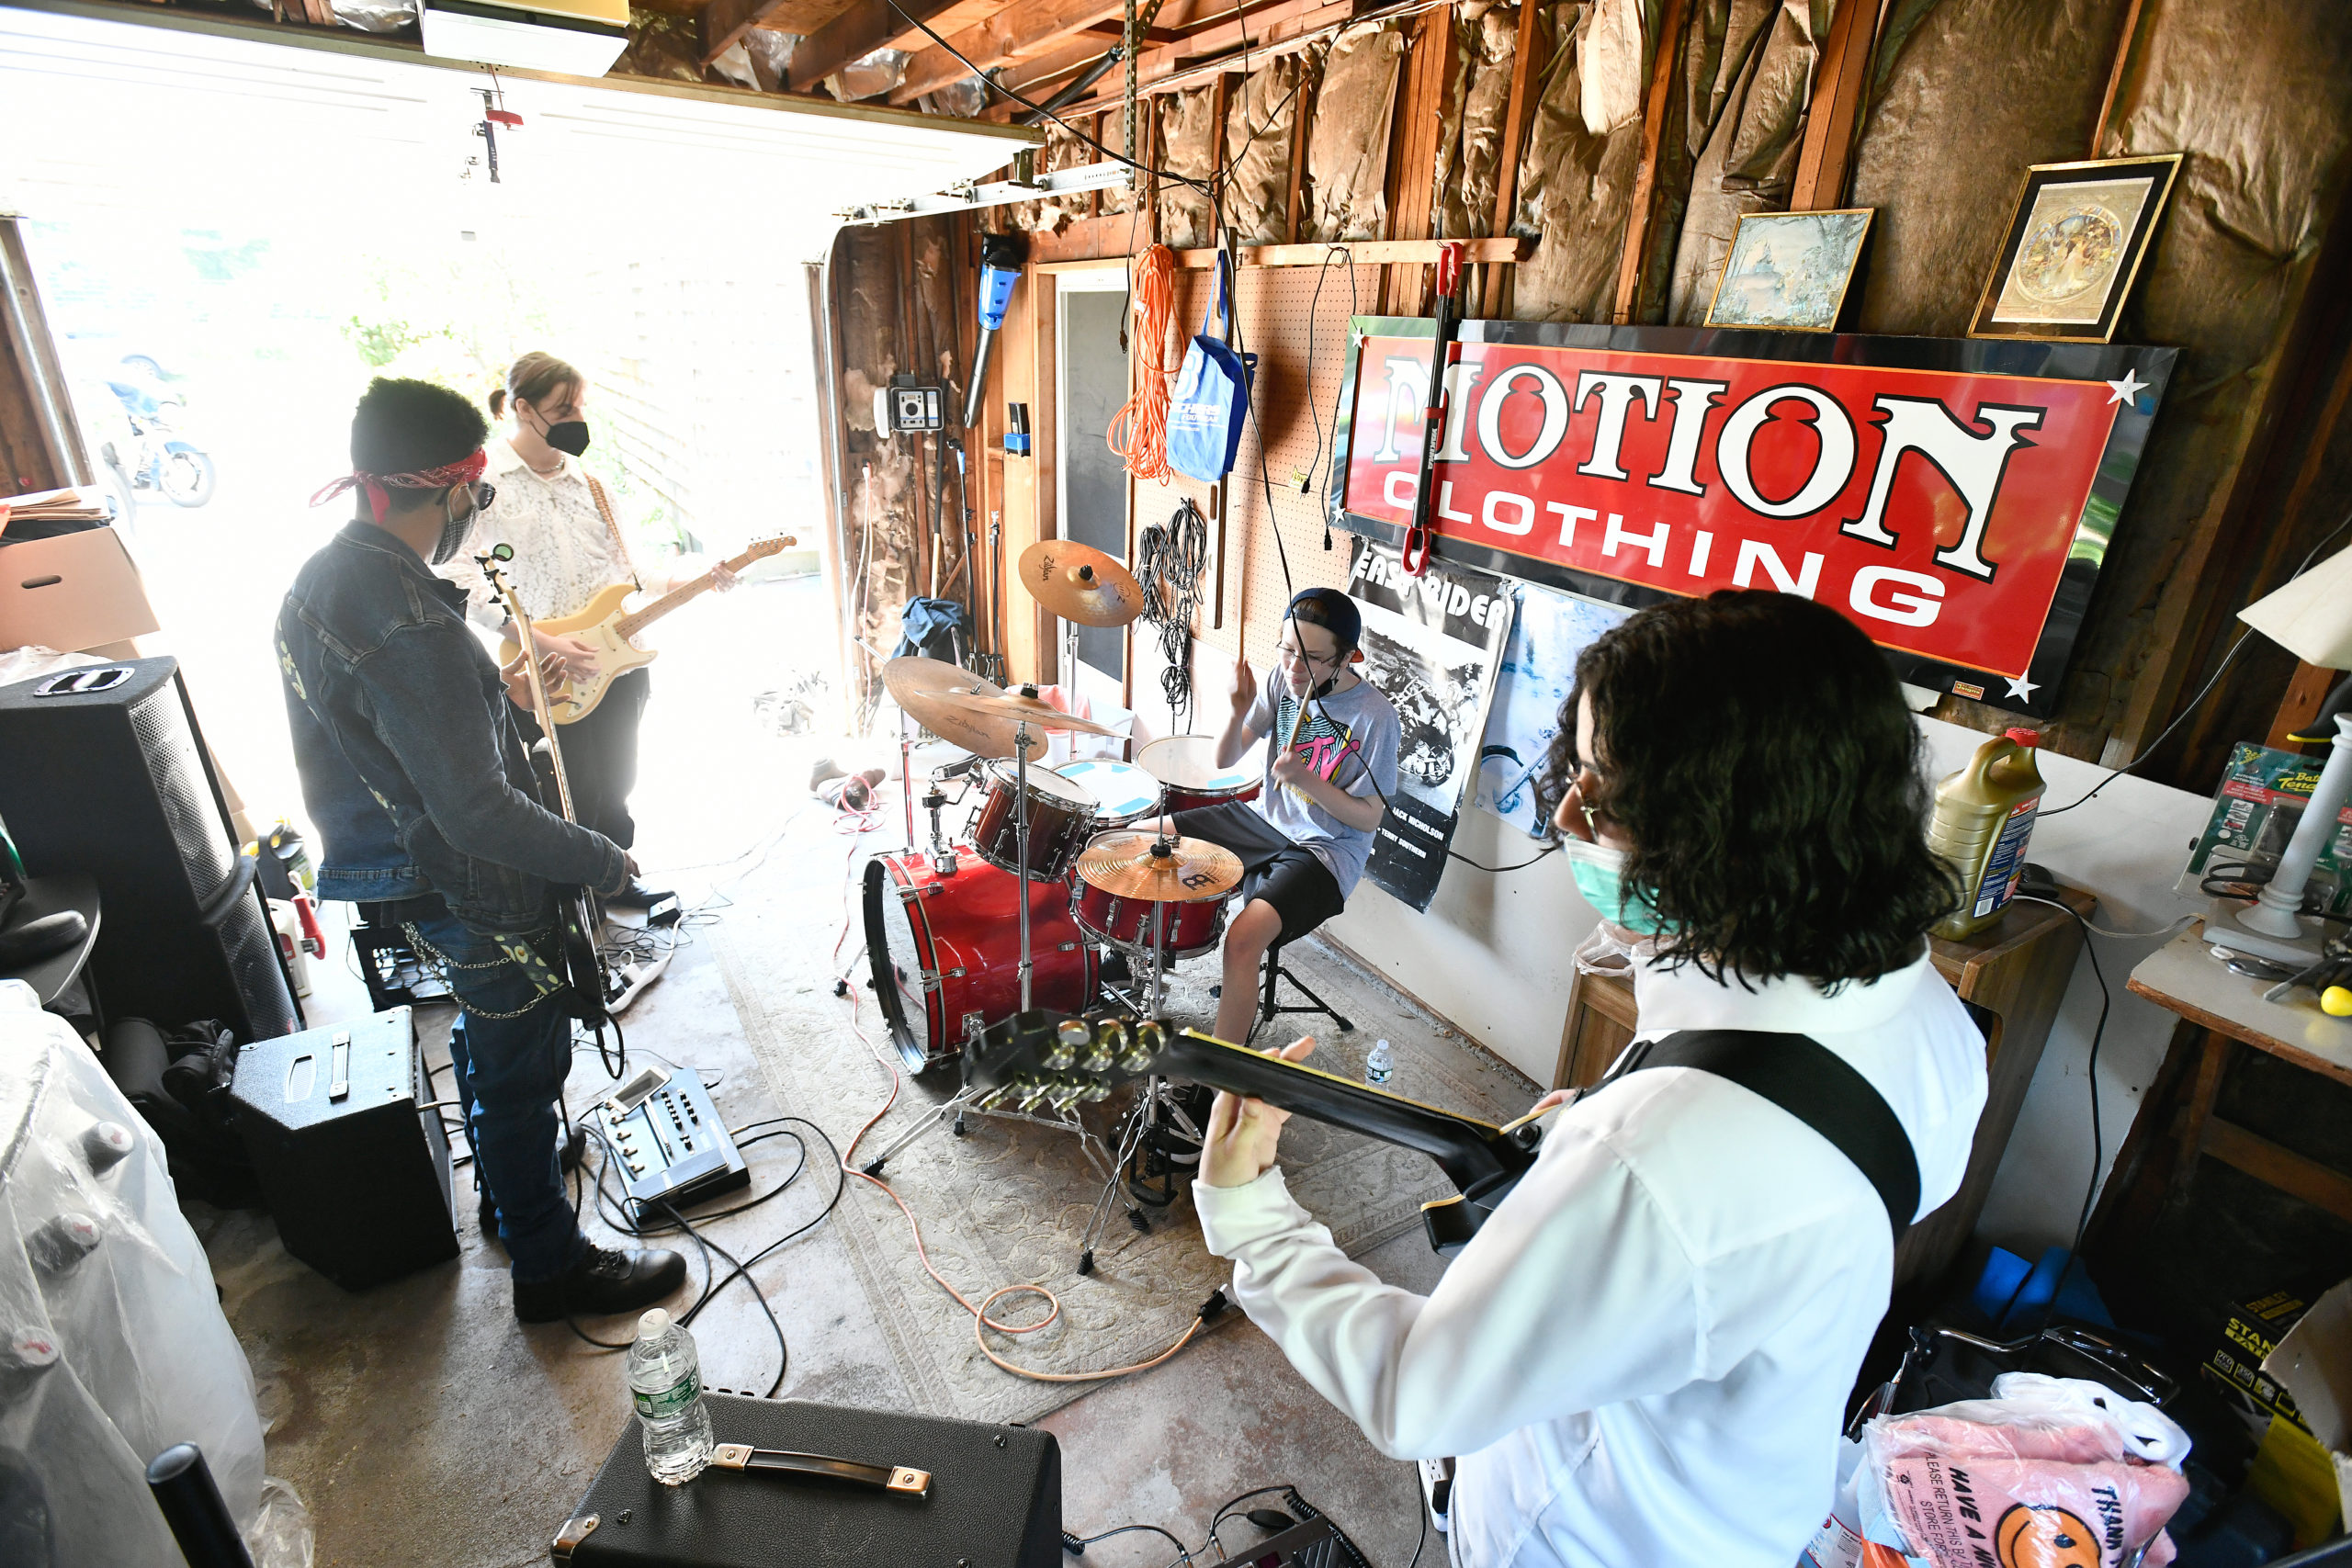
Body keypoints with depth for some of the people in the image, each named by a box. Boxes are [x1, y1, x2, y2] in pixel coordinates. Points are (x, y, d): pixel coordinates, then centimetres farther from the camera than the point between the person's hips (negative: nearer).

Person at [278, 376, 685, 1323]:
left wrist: (493, 693, 15)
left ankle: (508, 1185, 50)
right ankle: (549, 1266, 25)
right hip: (471, 891, -10)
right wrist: (601, 862, -20)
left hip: (402, 873, 10)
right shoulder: (411, 627, -31)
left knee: (486, 1040, 28)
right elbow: (476, 811, -31)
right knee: (523, 1067, 7)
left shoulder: (319, 579, 2)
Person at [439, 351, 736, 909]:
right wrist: (544, 643, -19)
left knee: (615, 788, 15)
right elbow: (460, 581, -13)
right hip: (542, 678, -5)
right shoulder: (482, 481, -6)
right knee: (577, 799, 2)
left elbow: (626, 571, 15)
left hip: (620, 661, 5)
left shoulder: (588, 483, 13)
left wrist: (687, 581, -2)